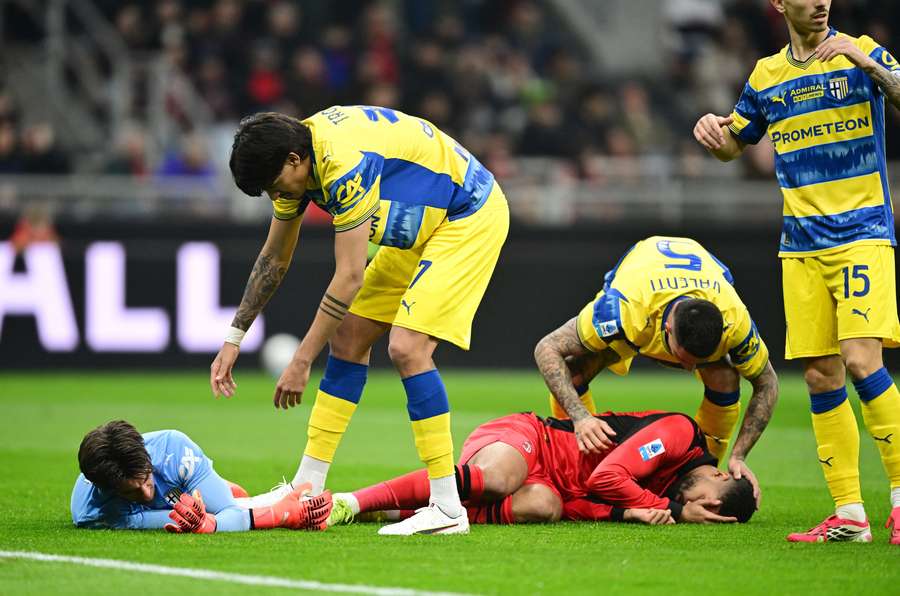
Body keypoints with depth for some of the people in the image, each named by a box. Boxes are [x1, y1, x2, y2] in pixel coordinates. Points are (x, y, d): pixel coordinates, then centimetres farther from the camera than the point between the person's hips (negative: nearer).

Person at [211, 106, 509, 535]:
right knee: (346, 337, 5)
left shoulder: (346, 166, -33)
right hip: (420, 224, 10)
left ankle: (447, 508, -17)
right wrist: (234, 338, 9)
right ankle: (308, 488, 12)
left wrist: (301, 360, -23)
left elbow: (349, 277, -29)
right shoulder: (294, 157, -4)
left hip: (470, 217, -10)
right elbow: (274, 258, 10)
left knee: (406, 348, -21)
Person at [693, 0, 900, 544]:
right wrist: (713, 131, 1)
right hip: (801, 246, 4)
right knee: (821, 376, 0)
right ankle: (849, 515, 5)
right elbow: (734, 145, 24)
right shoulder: (767, 76, 12)